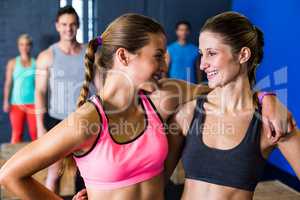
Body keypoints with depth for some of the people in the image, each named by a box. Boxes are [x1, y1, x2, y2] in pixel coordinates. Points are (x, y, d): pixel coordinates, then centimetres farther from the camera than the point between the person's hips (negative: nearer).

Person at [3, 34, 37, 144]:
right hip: (17, 103, 1)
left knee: (35, 133, -2)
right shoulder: (12, 63, 6)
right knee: (17, 133, 2)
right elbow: (8, 83, 5)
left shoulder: (37, 63, 3)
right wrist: (6, 101, -2)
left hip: (33, 103, -1)